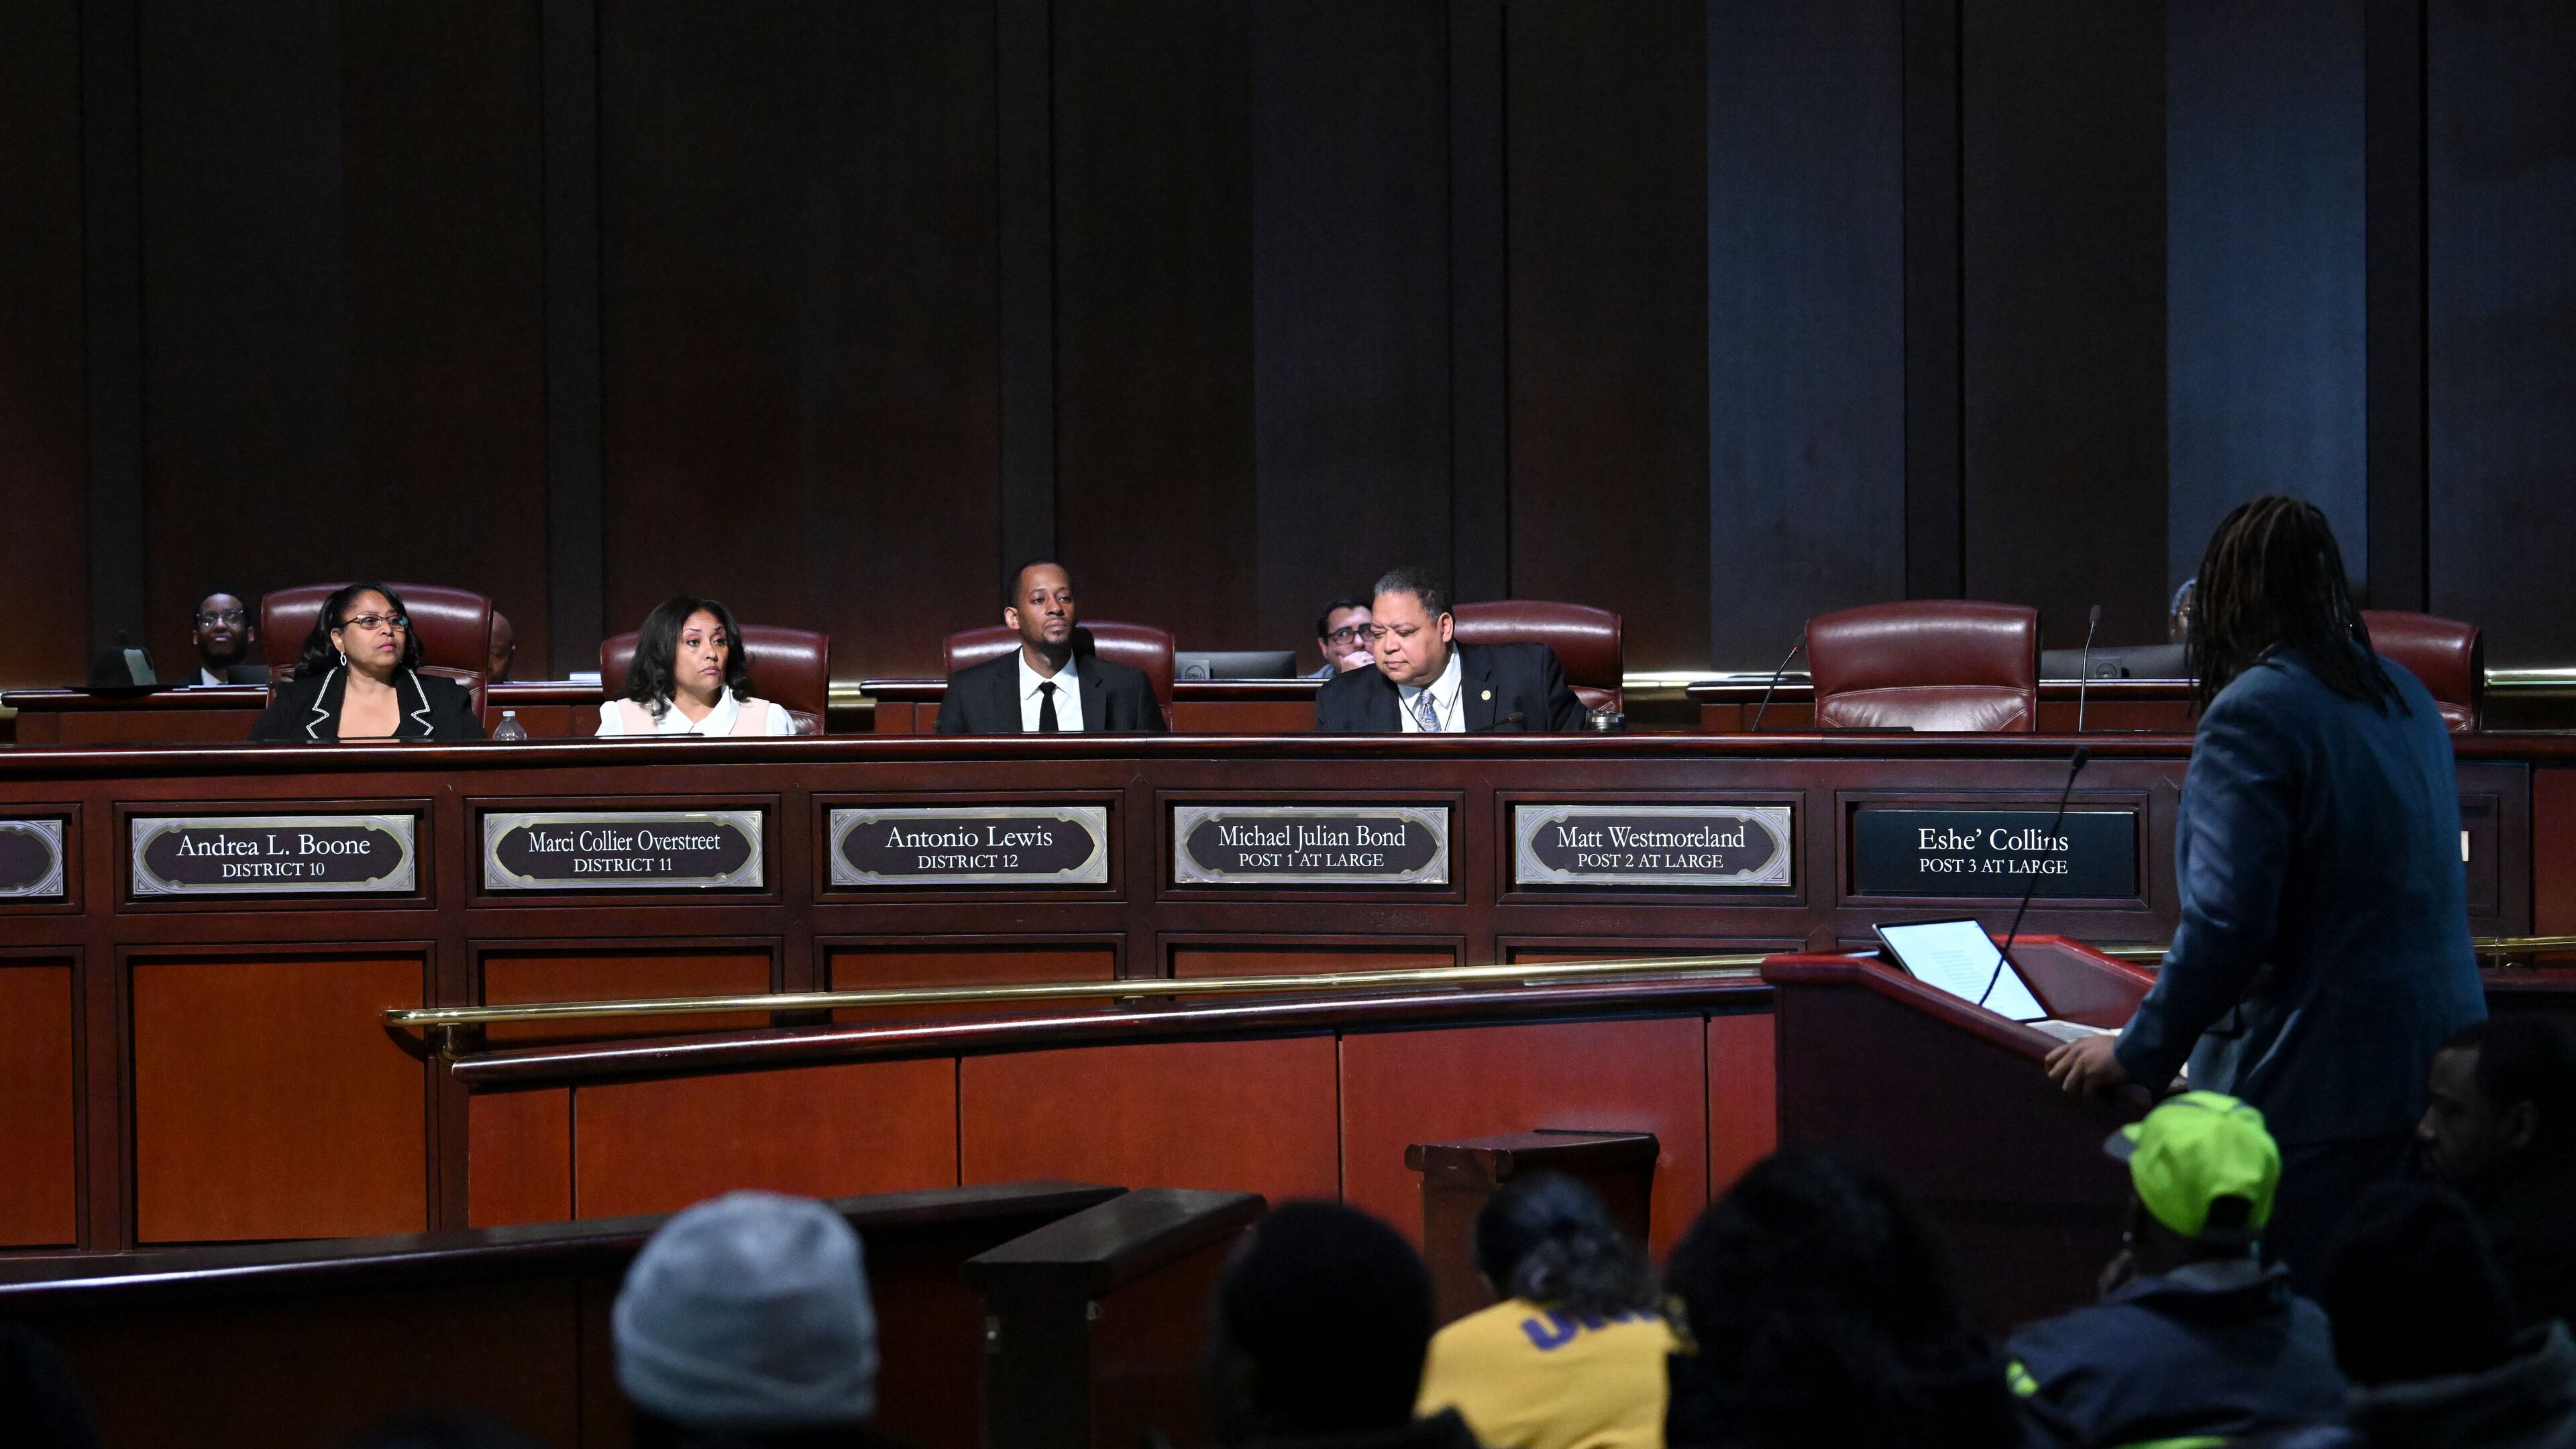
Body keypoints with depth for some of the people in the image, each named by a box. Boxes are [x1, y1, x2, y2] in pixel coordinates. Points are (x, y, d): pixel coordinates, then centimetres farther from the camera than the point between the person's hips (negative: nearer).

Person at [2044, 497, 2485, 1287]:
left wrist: (2137, 1053, -7)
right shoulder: (2407, 697, 13)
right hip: (2433, 1064, 8)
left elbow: (2225, 925, -18)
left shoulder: (2254, 711, -13)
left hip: (2316, 1084, -8)